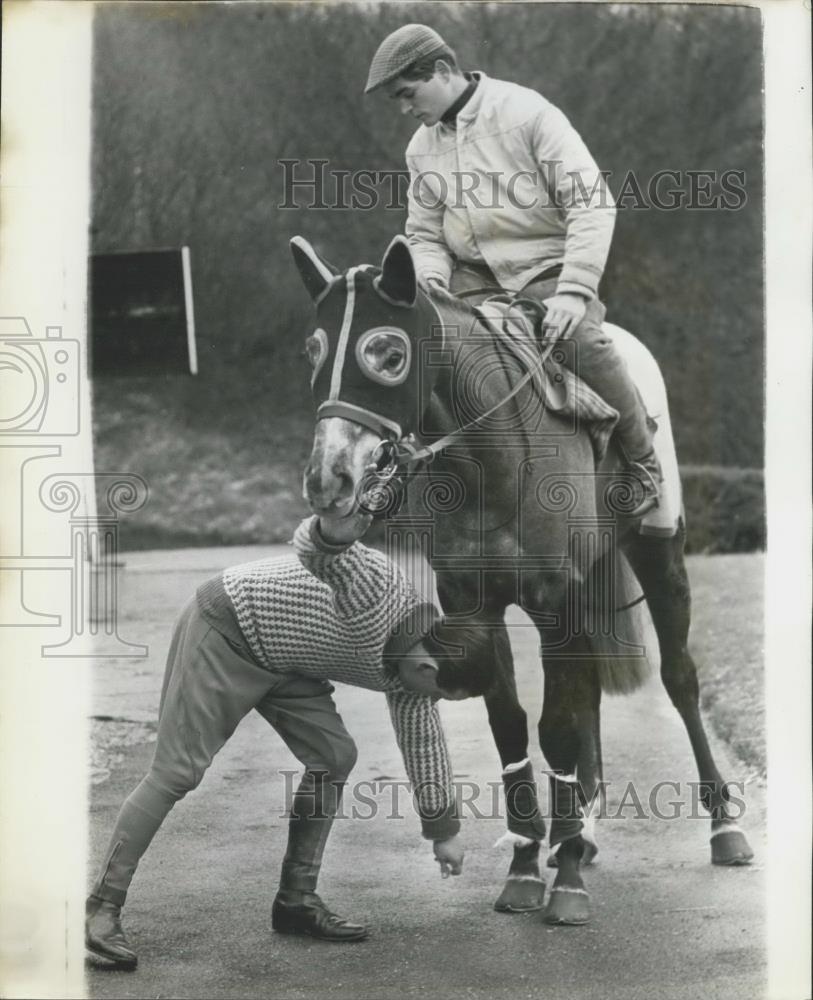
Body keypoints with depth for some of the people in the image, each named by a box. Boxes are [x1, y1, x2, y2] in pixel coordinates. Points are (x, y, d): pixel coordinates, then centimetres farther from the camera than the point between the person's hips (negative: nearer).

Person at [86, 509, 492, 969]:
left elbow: (424, 742, 14)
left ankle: (297, 899, 9)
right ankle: (102, 910, -10)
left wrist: (443, 830, 21)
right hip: (224, 634, -9)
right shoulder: (374, 588, -29)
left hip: (278, 658, 9)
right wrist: (333, 530, -69)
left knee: (333, 755, 1)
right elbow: (313, 549, -43)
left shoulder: (413, 662, -1)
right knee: (177, 773, -13)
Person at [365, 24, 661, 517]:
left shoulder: (526, 111, -9)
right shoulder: (422, 149, 9)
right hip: (475, 279, 6)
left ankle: (644, 461, -12)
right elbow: (425, 235, 15)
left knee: (581, 342, -34)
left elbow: (592, 203, -15)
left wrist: (573, 292, -26)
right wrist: (433, 282, -10)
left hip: (547, 272, -6)